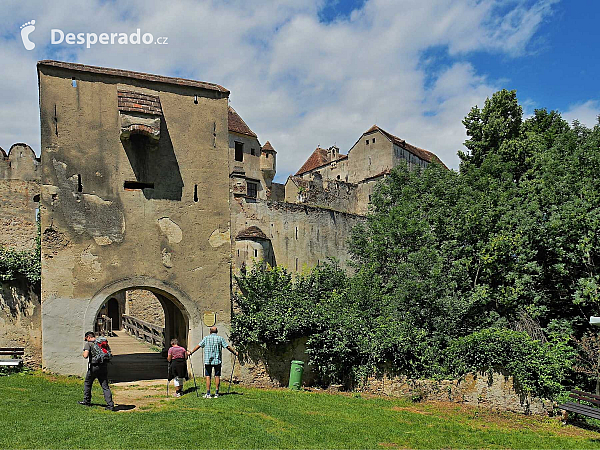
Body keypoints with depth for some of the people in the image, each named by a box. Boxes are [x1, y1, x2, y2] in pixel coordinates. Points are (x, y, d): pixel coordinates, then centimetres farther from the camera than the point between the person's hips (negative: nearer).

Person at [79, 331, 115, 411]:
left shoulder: (88, 343, -3)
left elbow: (86, 355, -15)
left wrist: (84, 354, 6)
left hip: (94, 367, -4)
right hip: (104, 366, 4)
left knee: (87, 383, 21)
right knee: (105, 386, 4)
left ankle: (87, 401, 32)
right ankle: (110, 405, -4)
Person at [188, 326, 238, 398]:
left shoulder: (206, 338, 3)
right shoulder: (220, 338, 1)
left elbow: (198, 346, 3)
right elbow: (228, 347, 0)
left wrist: (191, 352, 14)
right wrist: (235, 352, 12)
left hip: (208, 361, 0)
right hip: (217, 360, 0)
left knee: (208, 376, 3)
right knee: (217, 376, 7)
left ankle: (208, 393, -1)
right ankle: (216, 393, 8)